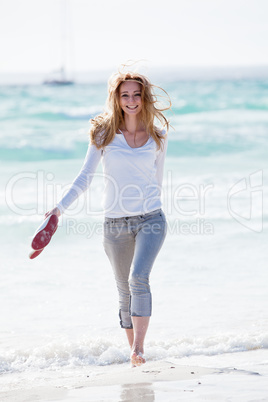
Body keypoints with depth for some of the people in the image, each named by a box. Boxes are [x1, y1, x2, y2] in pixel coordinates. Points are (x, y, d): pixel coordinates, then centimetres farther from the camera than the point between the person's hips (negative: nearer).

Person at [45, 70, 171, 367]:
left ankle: (139, 348, -24)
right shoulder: (104, 133, 1)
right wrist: (60, 207, -10)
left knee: (138, 278, -23)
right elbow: (85, 178, 1)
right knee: (125, 292, 8)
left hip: (150, 219, -1)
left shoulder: (158, 136, 3)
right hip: (115, 223, 1)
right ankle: (134, 354, 21)